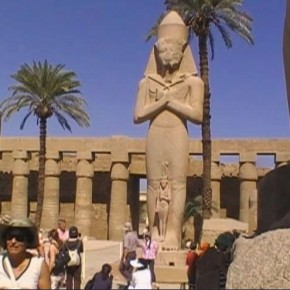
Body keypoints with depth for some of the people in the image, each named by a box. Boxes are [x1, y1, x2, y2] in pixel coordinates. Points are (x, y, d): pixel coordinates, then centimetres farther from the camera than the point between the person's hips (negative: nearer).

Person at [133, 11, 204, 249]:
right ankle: (155, 235, 4)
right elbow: (138, 116, 3)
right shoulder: (147, 81, 12)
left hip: (178, 135, -2)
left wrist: (171, 102, -7)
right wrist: (161, 101, -7)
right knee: (154, 183, 0)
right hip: (155, 135, 2)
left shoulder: (193, 81, 5)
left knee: (178, 183, -8)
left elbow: (197, 115, -7)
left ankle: (173, 235, -10)